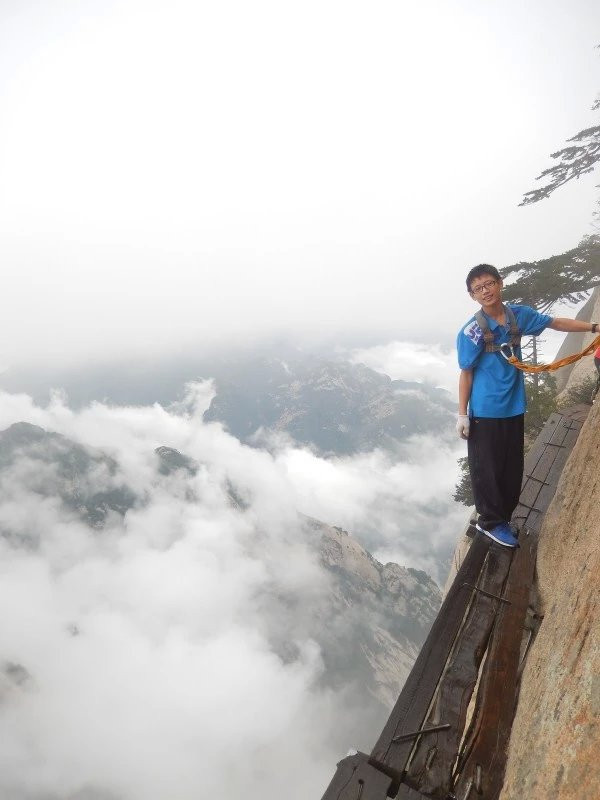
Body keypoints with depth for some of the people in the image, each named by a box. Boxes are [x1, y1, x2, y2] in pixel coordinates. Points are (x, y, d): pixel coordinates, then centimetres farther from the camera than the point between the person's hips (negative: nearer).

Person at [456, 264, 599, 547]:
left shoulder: (519, 315, 0)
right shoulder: (471, 331, -14)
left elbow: (555, 322, 16)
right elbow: (466, 374, -11)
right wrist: (462, 414, -10)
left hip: (514, 407, 6)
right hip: (485, 412, -5)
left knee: (512, 468, 14)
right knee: (487, 470, 3)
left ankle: (502, 518, 32)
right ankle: (491, 522, 22)